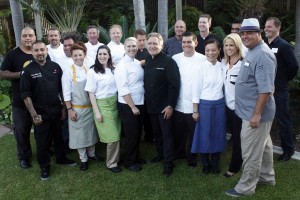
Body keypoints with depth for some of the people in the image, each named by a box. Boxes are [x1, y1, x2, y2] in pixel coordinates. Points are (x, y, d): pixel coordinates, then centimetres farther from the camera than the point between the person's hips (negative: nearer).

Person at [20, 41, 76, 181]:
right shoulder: (28, 71, -9)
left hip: (56, 111, 3)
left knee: (59, 137, 18)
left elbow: (62, 89, 7)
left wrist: (64, 107, 5)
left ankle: (61, 158, 39)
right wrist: (34, 115, -13)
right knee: (42, 141, 8)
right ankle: (44, 166, 25)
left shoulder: (55, 67, 0)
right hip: (41, 114, -3)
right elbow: (26, 95, -10)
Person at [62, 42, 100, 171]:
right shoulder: (68, 72, -10)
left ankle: (91, 153, 36)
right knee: (79, 133, 6)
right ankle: (83, 159, 22)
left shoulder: (88, 70, 0)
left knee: (91, 131, 16)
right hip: (77, 109, -3)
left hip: (90, 107, 4)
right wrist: (69, 110, -12)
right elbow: (66, 94, -10)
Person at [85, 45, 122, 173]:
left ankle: (114, 159, 27)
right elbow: (91, 93, -7)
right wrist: (97, 112, -11)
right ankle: (111, 163, 14)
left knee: (116, 135, 8)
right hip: (102, 105, -4)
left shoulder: (113, 70, 6)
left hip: (115, 104, 5)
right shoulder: (93, 71, -7)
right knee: (112, 136, -4)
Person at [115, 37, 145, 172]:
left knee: (138, 133, 18)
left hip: (140, 104, 7)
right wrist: (132, 107, -17)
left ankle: (136, 157, 38)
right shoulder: (122, 65, -15)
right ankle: (129, 162, 25)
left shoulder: (137, 63, 7)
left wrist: (138, 105, 6)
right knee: (131, 134, 5)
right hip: (128, 106, -7)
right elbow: (123, 89, -19)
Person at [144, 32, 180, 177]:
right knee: (156, 133, 18)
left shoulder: (168, 61, -13)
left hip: (165, 107, -6)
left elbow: (174, 84, -17)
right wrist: (146, 101, 7)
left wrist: (170, 105, -19)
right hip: (151, 106, 6)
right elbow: (145, 82, 10)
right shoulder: (146, 61, 6)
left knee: (167, 135, 4)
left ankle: (168, 163, 15)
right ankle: (160, 154, 36)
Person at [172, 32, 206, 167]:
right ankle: (179, 154, 38)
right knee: (178, 133, 17)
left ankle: (191, 157, 30)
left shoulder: (203, 59, -7)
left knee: (193, 134, 11)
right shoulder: (175, 58, 1)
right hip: (178, 104, 3)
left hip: (195, 105, -2)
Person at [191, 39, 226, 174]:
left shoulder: (222, 67, 2)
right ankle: (206, 164, 25)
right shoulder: (201, 67, -8)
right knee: (204, 135, 6)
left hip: (219, 105, 3)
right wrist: (195, 110, -7)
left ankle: (215, 163, 28)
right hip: (204, 105, -3)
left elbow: (223, 86, 7)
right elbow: (196, 90, -7)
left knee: (218, 134, 10)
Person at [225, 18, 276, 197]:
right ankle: (266, 176, 39)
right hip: (253, 110, 10)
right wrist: (256, 112, 19)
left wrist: (257, 114, -24)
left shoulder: (263, 55, -22)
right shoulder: (253, 52, 10)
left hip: (255, 112, -10)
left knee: (251, 152, 2)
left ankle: (246, 187, 16)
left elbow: (266, 89, -26)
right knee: (263, 146, 22)